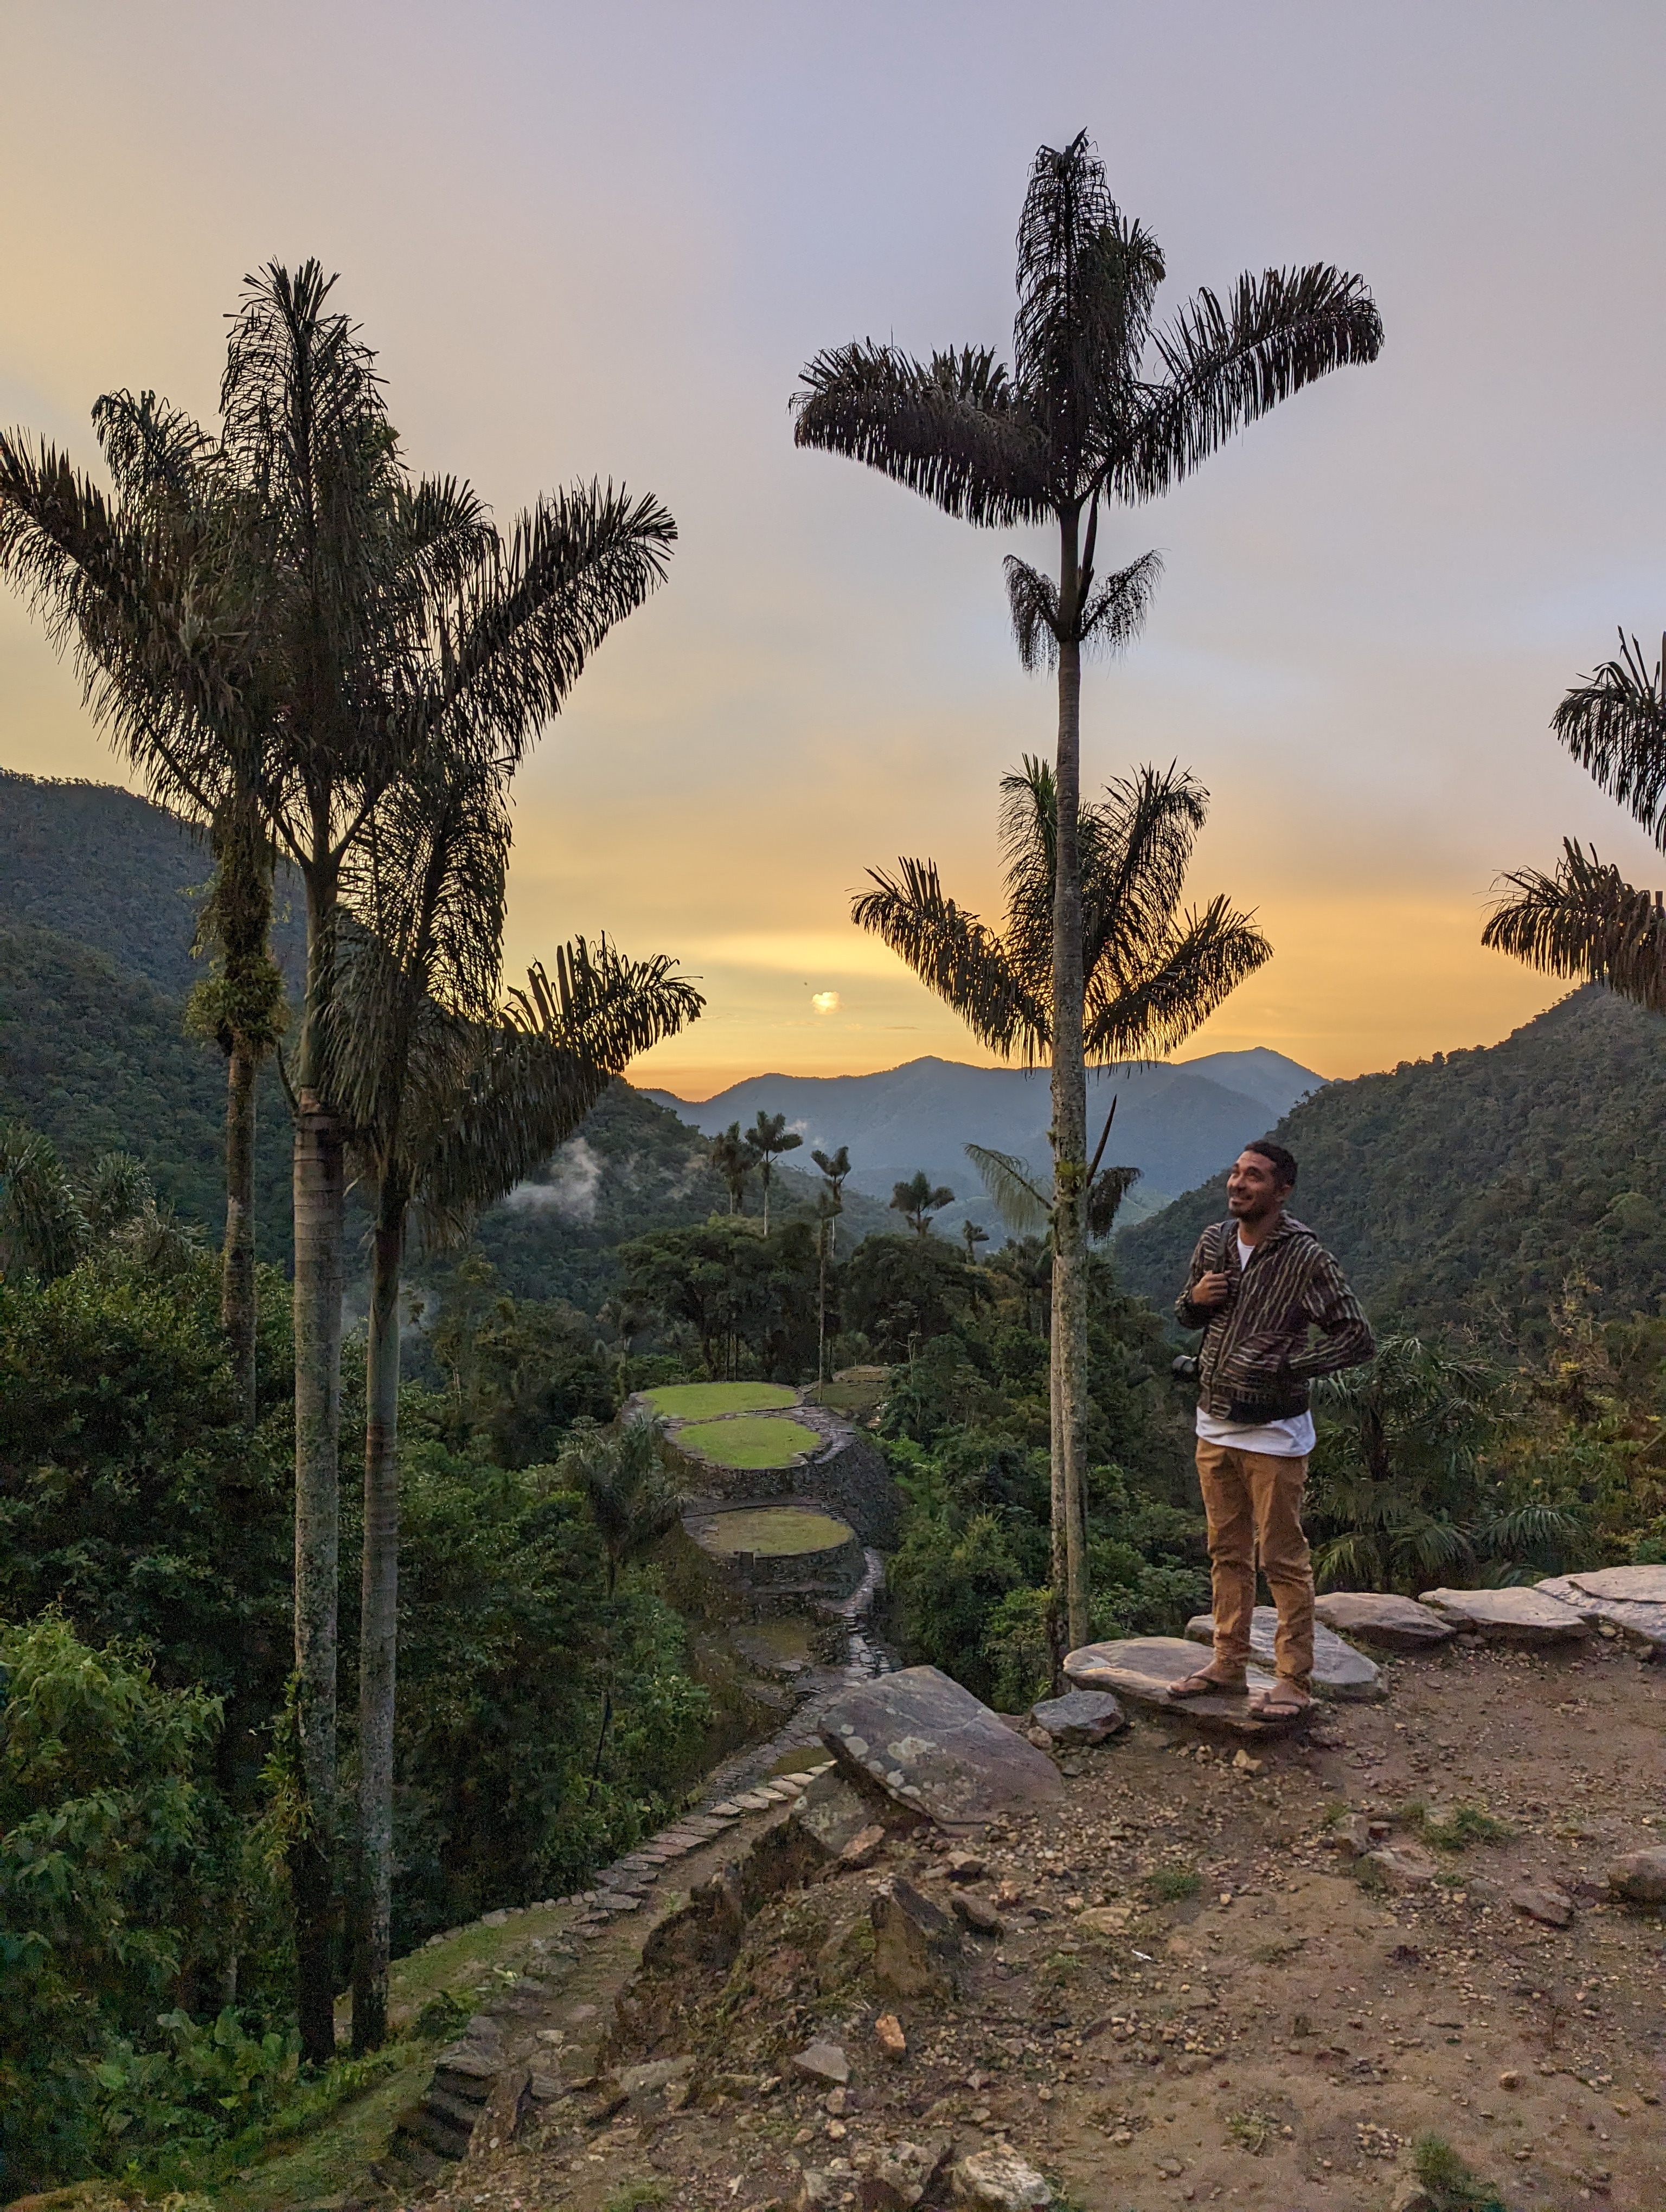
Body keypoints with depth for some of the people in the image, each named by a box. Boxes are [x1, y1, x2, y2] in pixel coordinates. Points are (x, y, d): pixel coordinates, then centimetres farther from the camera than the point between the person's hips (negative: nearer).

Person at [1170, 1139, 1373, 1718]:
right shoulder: (1213, 1241, 3)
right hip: (1215, 1425, 6)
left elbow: (1357, 1339, -15)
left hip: (1273, 1432, -6)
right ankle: (1228, 1663, 30)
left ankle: (1295, 1680, 18)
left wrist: (1281, 1368, -21)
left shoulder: (1305, 1257, -16)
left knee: (1283, 1558, 4)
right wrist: (1195, 1297, -7)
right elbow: (1188, 1317, 17)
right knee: (1227, 1551, 17)